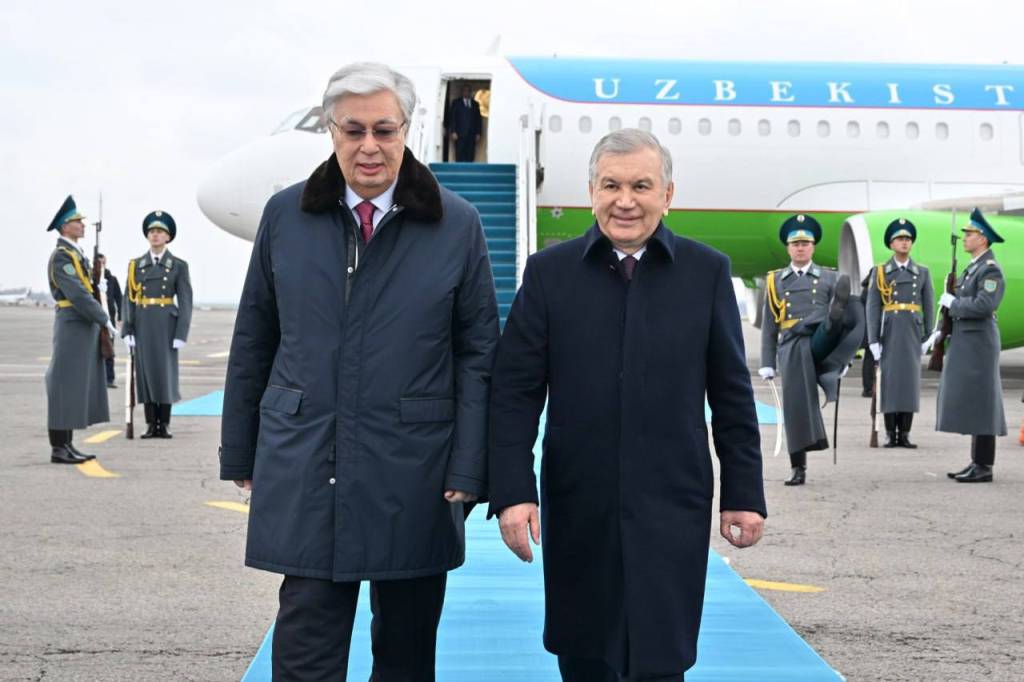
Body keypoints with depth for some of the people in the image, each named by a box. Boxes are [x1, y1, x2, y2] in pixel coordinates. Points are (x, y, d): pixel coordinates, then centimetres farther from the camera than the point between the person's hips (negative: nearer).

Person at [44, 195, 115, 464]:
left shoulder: (76, 255, 18)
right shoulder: (61, 256, -13)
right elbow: (78, 295, -21)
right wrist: (105, 321, -16)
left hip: (83, 328, 10)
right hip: (72, 327, -10)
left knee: (78, 386, 10)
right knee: (66, 385, -6)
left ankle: (67, 445, 15)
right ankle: (58, 449, -3)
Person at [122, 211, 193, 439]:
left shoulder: (179, 266, 1)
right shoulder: (135, 265, 7)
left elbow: (185, 302, -3)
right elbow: (129, 299, 5)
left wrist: (181, 334, -11)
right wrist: (128, 331, -3)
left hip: (167, 326, -2)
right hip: (142, 326, 2)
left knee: (166, 372, -2)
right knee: (145, 371, 2)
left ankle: (164, 424, 6)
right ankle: (151, 424, 7)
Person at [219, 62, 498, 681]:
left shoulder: (457, 225, 0)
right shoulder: (285, 216, 4)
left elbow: (478, 356, 0)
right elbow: (252, 343, 10)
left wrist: (468, 471, -5)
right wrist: (240, 452, 11)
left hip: (415, 477, 0)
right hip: (303, 472, 1)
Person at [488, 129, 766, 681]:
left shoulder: (707, 272, 1)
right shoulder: (549, 272, 0)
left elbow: (731, 395, 4)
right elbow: (515, 393, -2)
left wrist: (744, 494, 3)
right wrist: (513, 491, -10)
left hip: (672, 510, -1)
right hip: (577, 510, 1)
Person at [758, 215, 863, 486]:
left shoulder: (830, 278, 14)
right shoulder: (775, 281, 16)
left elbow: (846, 318, 14)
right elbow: (769, 326, 15)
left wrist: (844, 358, 6)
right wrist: (767, 364, 7)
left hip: (821, 342, -1)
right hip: (793, 347, 1)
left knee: (855, 311, -30)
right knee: (796, 405, -7)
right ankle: (798, 468, 4)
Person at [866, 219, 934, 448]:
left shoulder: (922, 272, 8)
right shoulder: (879, 271, 2)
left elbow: (929, 306, 8)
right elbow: (872, 307, -2)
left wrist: (929, 337, 1)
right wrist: (873, 340, -9)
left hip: (912, 334, 2)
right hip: (889, 333, -2)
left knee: (910, 381, 0)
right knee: (889, 381, -2)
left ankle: (904, 435, 5)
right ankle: (891, 435, 3)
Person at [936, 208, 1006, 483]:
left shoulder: (991, 270, -13)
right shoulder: (972, 268, 17)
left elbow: (982, 306, -25)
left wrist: (952, 302, -13)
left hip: (978, 345, -10)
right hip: (965, 344, 10)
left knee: (979, 404, -7)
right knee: (970, 404, 11)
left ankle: (983, 467, -4)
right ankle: (977, 463, 16)